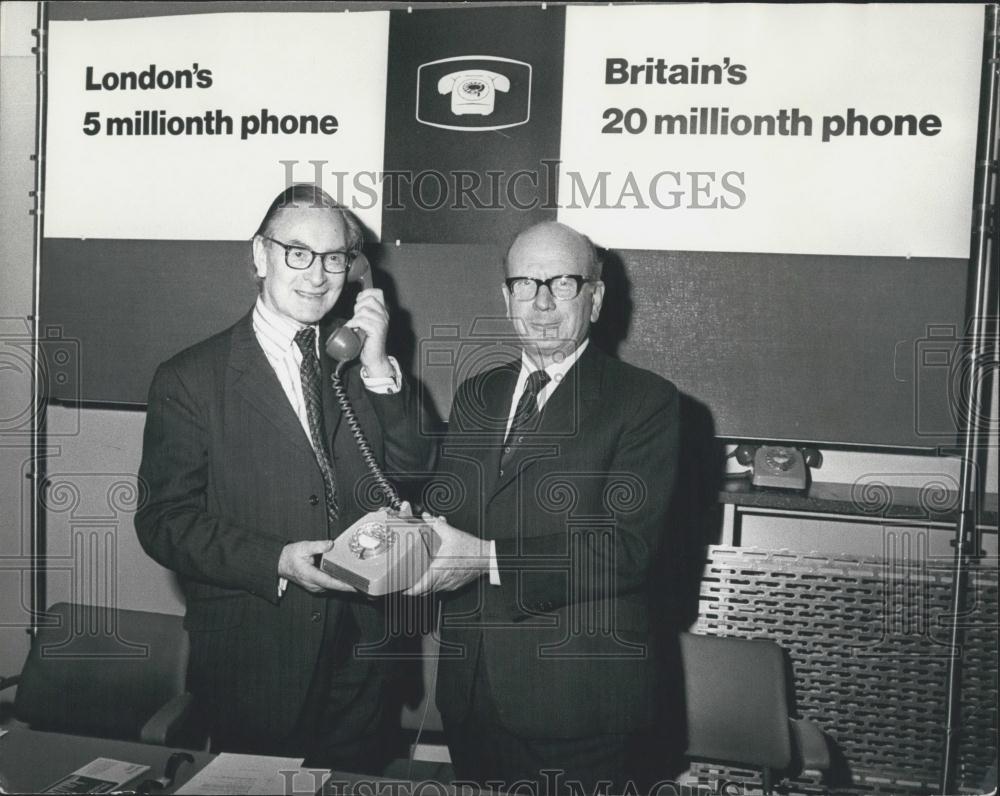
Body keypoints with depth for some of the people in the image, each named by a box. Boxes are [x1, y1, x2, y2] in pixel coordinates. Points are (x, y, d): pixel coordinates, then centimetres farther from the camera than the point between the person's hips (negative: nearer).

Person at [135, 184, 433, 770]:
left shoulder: (356, 367, 5)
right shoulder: (189, 379, -7)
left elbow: (415, 477, -2)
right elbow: (165, 522, -10)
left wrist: (379, 368, -13)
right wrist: (275, 563, -22)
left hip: (358, 657, 4)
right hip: (252, 664, -4)